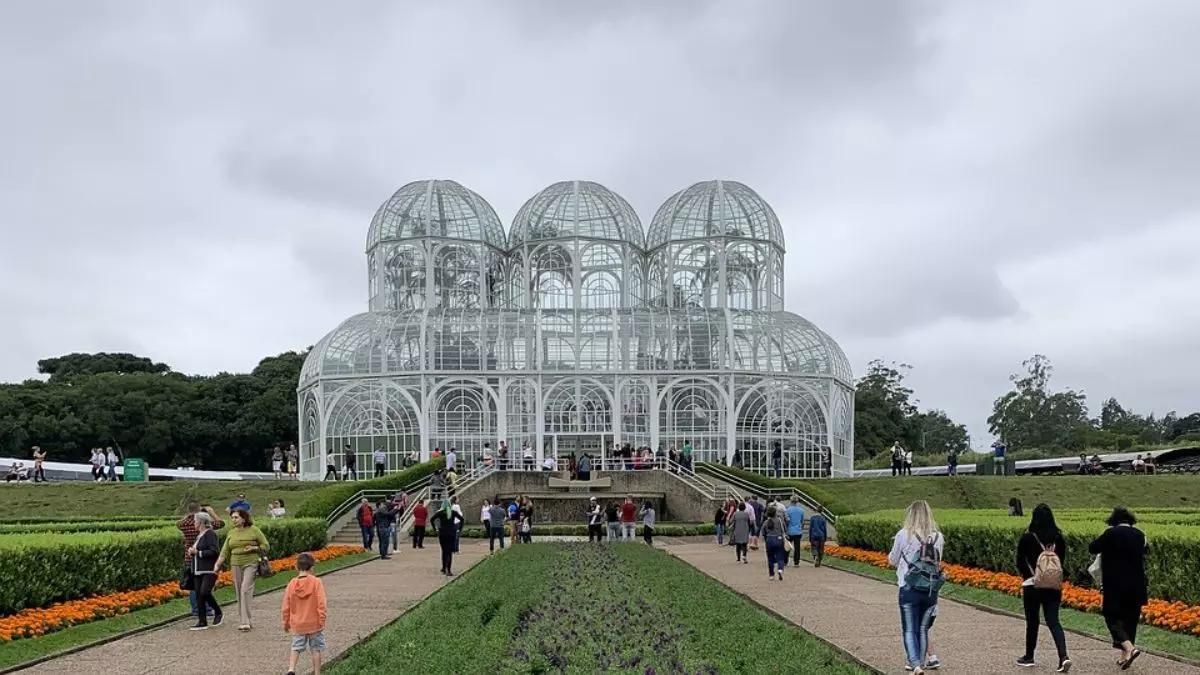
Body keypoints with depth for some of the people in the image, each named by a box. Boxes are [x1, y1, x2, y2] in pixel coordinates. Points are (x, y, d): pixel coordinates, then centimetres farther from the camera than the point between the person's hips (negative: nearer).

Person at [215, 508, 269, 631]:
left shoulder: (254, 530, -2)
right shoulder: (231, 533, 11)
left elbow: (266, 546, 2)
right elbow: (225, 551, 8)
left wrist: (253, 548, -14)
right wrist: (217, 565, -3)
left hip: (251, 564, -5)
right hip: (236, 565, 5)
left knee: (246, 590, -16)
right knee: (239, 592, 5)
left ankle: (245, 621, -17)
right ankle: (244, 621, 14)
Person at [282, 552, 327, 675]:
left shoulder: (292, 584, -4)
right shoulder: (316, 582, -12)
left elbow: (286, 606, 1)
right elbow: (321, 604, -15)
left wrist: (286, 622, 13)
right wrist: (322, 620, -7)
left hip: (297, 624, 2)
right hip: (314, 623, -2)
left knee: (296, 647, 14)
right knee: (316, 649, 10)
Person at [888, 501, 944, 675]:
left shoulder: (904, 535, -9)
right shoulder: (938, 537, 0)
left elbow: (893, 561, 3)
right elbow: (937, 560, 11)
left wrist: (896, 547, 22)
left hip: (909, 590, -3)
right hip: (931, 590, 3)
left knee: (909, 630, 1)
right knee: (923, 629, 16)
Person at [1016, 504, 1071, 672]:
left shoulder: (1027, 538, -10)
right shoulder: (1058, 538, -1)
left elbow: (1020, 562, -5)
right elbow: (1062, 561, 7)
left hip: (1032, 586, -2)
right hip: (1054, 587, 3)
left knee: (1032, 621, 10)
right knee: (1053, 621, 4)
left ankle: (1029, 657, 23)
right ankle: (1063, 656, -13)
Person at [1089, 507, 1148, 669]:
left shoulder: (1110, 533, -11)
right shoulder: (1139, 535, 3)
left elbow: (1092, 548, -3)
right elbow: (1143, 554, 17)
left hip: (1115, 586, -5)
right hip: (1136, 586, 5)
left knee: (1112, 617, 2)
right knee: (1130, 619, 14)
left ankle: (1129, 648, -19)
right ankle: (1125, 655, 18)